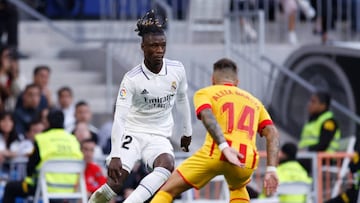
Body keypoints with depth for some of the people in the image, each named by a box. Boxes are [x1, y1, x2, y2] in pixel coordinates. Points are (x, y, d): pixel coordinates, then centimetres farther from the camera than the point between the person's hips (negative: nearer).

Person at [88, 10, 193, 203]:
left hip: (159, 137, 3)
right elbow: (119, 118, -22)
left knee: (167, 165, -33)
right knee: (115, 183, -20)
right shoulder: (132, 79, -17)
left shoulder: (177, 70, -5)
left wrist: (187, 131, 25)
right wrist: (115, 156, -31)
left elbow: (182, 99, 16)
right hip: (132, 133, -3)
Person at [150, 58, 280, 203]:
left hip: (216, 153, -4)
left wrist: (224, 147, -19)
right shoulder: (254, 101, 30)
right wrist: (271, 169, 6)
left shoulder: (205, 93, 18)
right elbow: (272, 133, 15)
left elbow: (208, 117, -5)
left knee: (167, 191, 6)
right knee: (238, 187, 39)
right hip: (247, 162, 4)